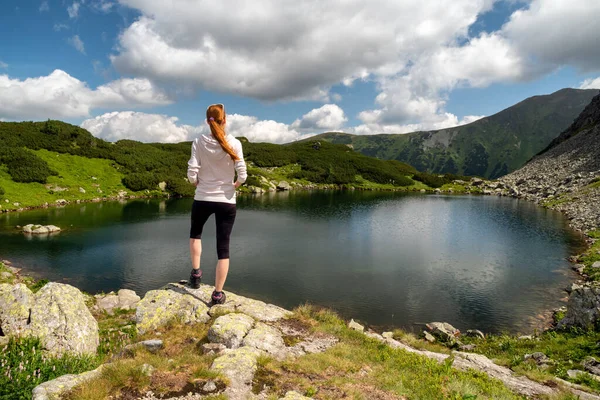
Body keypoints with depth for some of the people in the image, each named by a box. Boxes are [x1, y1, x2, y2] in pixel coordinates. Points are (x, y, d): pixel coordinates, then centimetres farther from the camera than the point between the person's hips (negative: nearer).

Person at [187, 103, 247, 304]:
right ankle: (218, 293, 11)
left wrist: (198, 183, 11)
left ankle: (196, 272, 25)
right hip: (226, 201, -1)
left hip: (202, 199, 1)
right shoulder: (234, 143, -8)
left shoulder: (199, 142, -6)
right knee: (223, 247, 7)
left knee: (195, 233, 31)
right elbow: (242, 175, -10)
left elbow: (192, 173, -10)